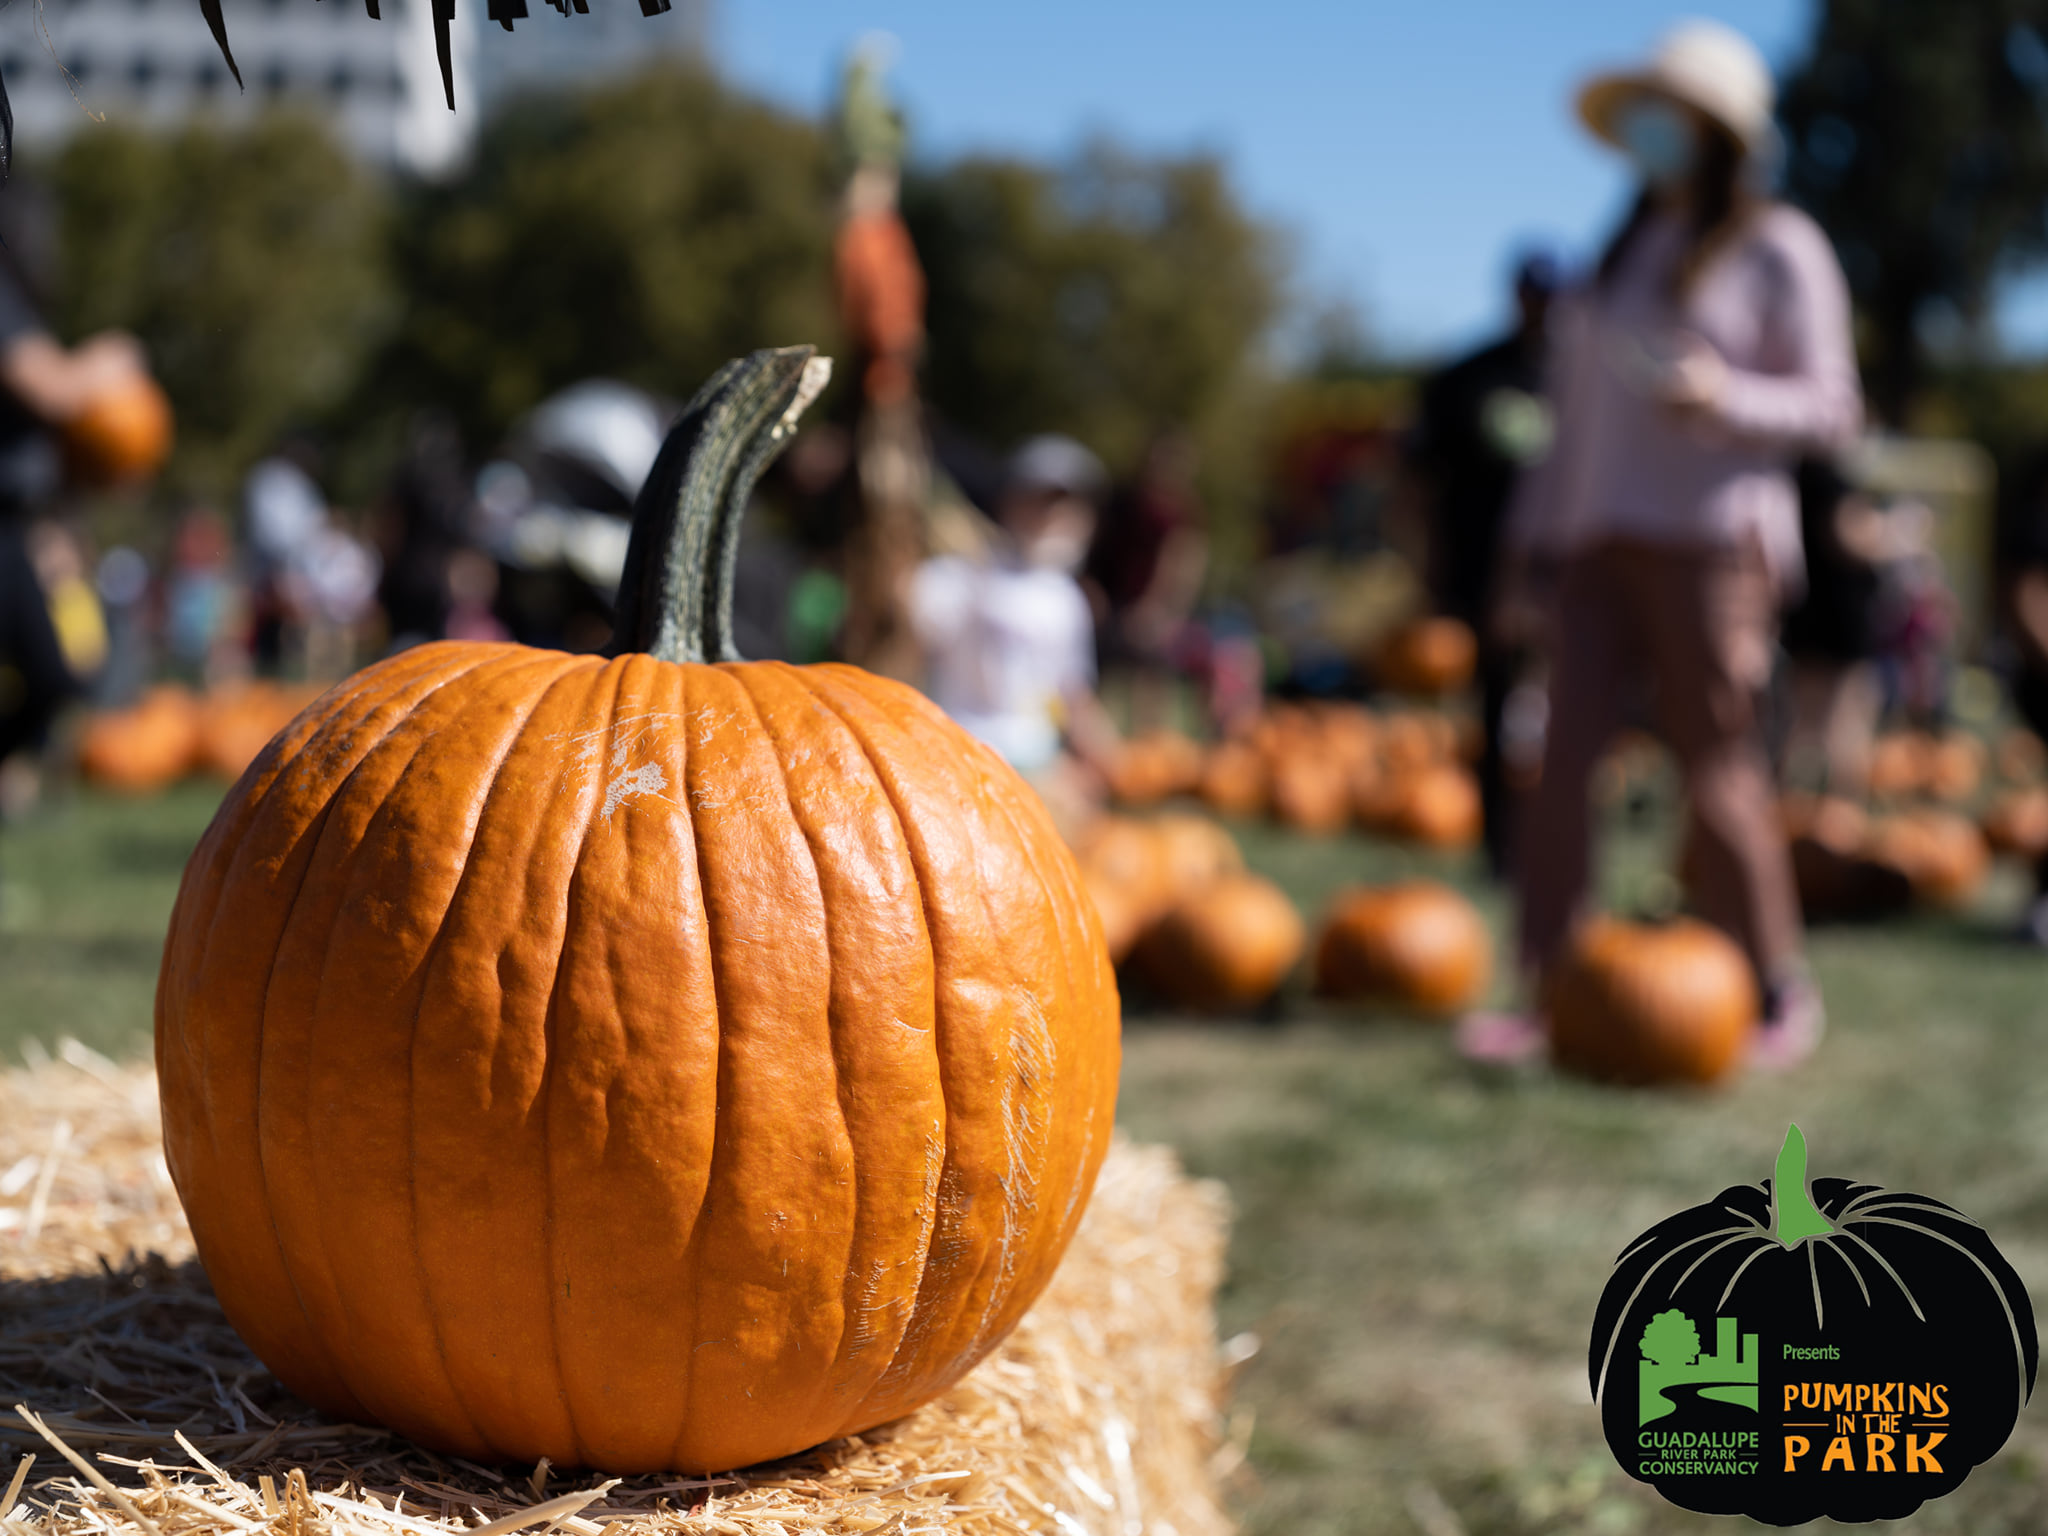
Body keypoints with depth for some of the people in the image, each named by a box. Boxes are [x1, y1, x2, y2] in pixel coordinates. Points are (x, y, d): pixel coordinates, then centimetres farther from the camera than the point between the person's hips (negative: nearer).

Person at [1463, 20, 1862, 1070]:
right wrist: (1536, 535, 16)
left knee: (1716, 769, -6)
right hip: (1597, 541, 6)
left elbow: (1830, 408, -2)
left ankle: (1779, 998, 7)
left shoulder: (1777, 249, 2)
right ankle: (1551, 995, -3)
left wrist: (1728, 398, -20)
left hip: (1709, 538, -6)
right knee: (1564, 759, -4)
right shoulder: (1622, 252, 20)